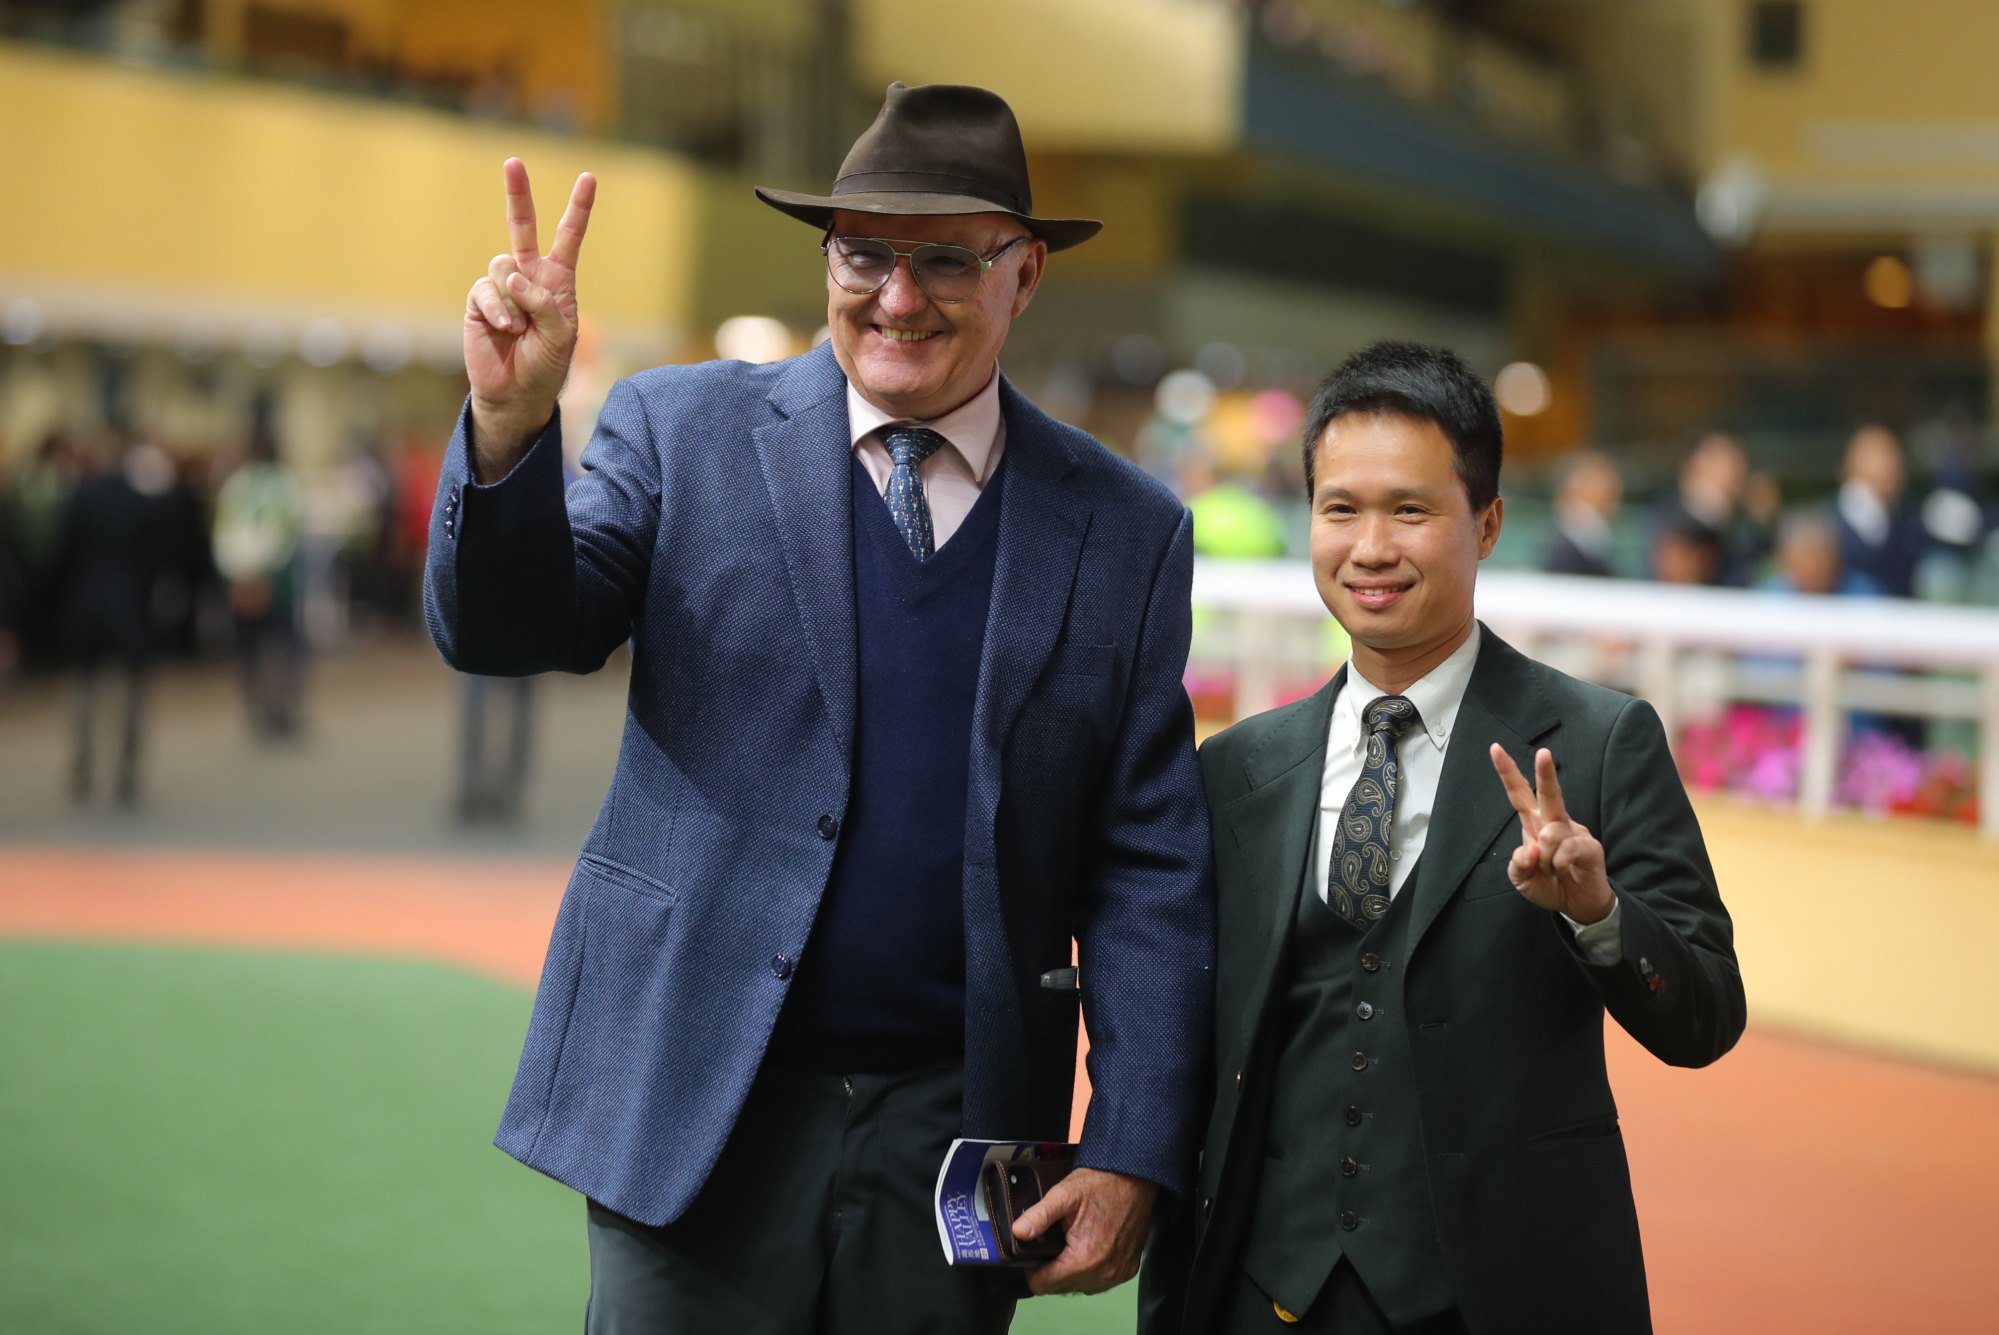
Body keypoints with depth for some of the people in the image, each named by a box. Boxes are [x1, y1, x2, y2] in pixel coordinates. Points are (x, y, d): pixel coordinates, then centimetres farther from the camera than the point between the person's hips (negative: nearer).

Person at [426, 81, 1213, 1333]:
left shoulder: (1127, 530, 4)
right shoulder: (685, 430, 2)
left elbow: (1150, 871, 3)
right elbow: (506, 630, -7)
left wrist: (1133, 1156, -3)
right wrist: (511, 423, -26)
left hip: (956, 1129, 1)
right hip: (697, 1105, -1)